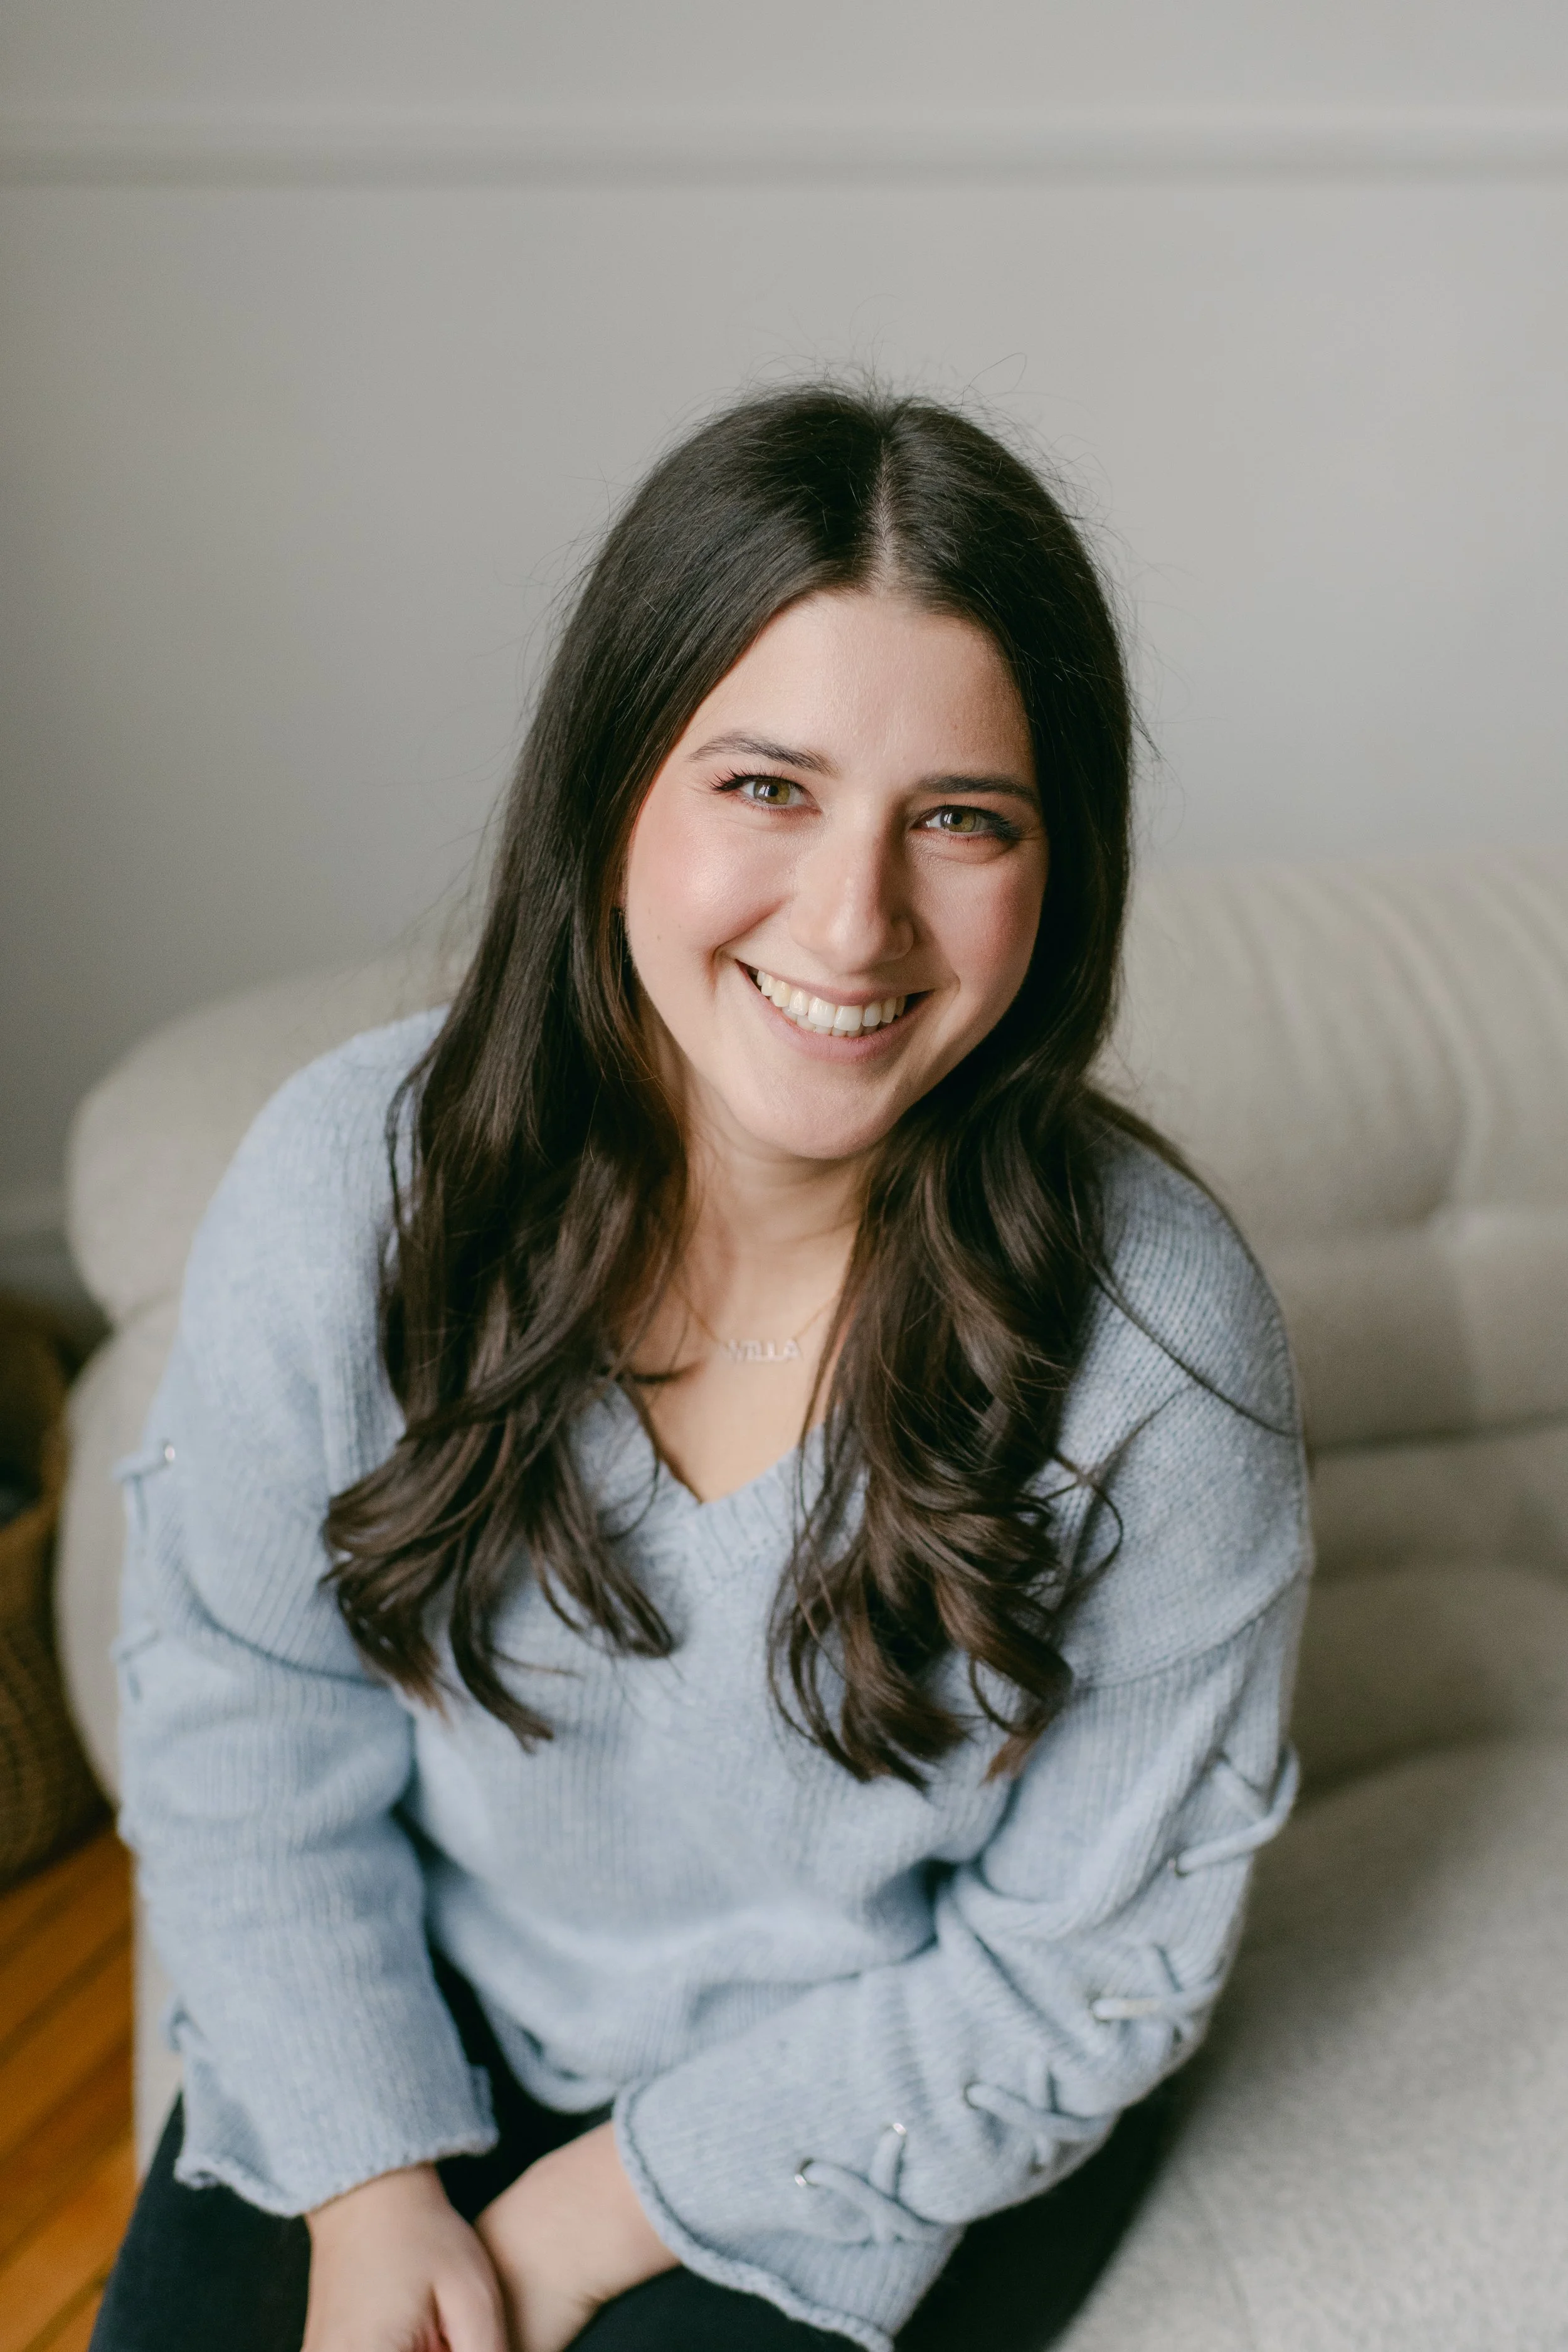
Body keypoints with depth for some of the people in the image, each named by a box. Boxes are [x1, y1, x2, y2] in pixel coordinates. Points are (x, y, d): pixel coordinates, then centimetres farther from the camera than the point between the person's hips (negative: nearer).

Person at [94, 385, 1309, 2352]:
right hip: (413, 2036, 2)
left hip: (884, 2130, -1)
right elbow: (243, 1701, -7)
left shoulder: (1157, 1342, -25)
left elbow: (1092, 1964, -15)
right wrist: (371, 2184, -14)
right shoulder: (350, 1180, -19)